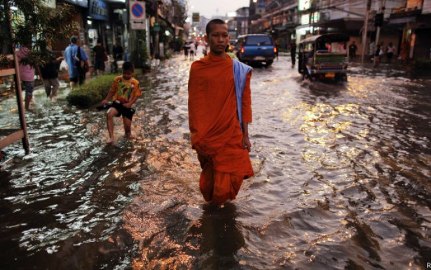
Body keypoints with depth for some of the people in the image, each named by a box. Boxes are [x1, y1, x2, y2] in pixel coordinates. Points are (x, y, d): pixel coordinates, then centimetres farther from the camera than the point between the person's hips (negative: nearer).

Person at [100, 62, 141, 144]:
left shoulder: (135, 83, -4)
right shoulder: (117, 79, 0)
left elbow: (136, 95, -4)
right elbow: (112, 91, 8)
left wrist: (130, 103, -19)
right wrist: (106, 99, -4)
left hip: (127, 105, 0)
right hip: (117, 102, 1)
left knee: (127, 125, 0)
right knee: (109, 114, -30)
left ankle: (128, 133, 42)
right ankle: (111, 137, -27)